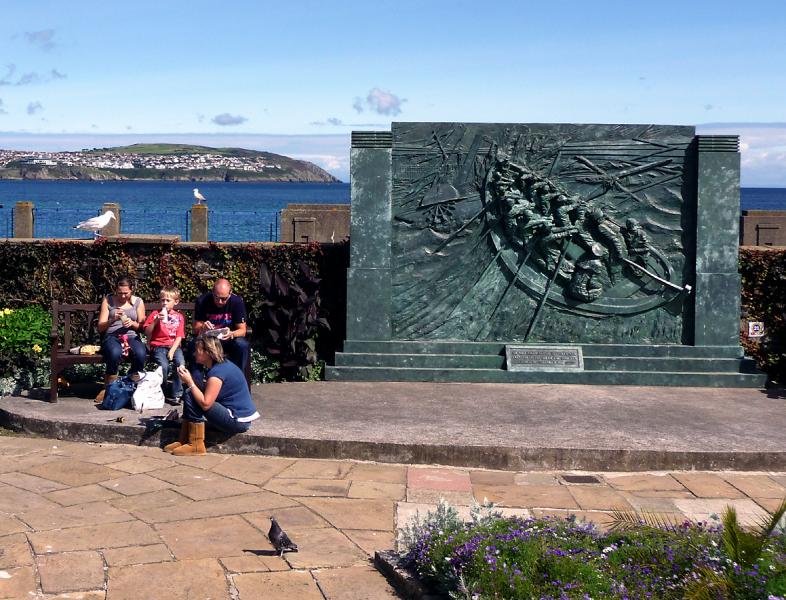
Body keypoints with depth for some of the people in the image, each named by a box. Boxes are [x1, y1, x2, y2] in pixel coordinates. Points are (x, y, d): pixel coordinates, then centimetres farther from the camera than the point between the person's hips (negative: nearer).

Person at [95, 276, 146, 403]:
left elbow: (142, 327, 12)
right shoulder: (108, 300, 8)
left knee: (140, 354, -35)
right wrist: (112, 320, -15)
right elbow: (100, 328, 5)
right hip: (111, 336, -1)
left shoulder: (138, 302, 12)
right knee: (115, 353, -39)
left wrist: (132, 323, -10)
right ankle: (108, 388, -20)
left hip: (131, 336, 1)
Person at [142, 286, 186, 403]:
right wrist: (156, 321, -12)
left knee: (181, 363, -29)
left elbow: (179, 337, 4)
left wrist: (172, 351, -12)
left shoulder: (179, 317, 13)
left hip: (174, 346, 1)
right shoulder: (155, 314, 11)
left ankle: (177, 394, -17)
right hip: (158, 346, -1)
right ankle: (162, 393, -8)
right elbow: (147, 333, 2)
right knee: (164, 365, -29)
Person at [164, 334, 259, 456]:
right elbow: (206, 390, 13)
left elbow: (205, 404, -24)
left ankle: (196, 446, -7)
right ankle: (184, 440, 11)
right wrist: (188, 379, 0)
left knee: (190, 396, -14)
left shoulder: (217, 372, -20)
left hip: (238, 422, -10)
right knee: (193, 392, 11)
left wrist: (190, 382, -16)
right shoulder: (222, 365, 9)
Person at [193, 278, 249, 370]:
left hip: (228, 340, 0)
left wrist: (231, 334, -36)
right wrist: (203, 328, -37)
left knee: (242, 345, -30)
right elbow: (196, 329, -13)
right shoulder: (202, 301, -15)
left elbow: (242, 330, -13)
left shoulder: (237, 301, -16)